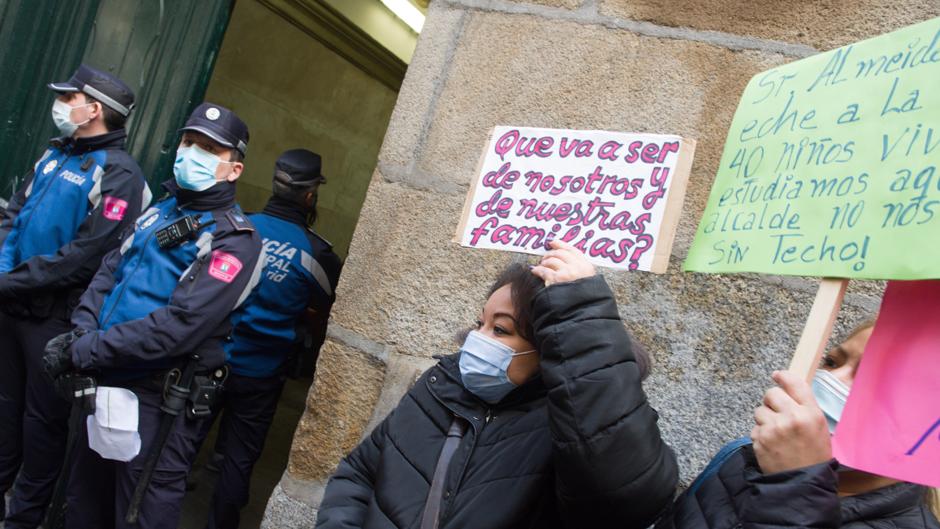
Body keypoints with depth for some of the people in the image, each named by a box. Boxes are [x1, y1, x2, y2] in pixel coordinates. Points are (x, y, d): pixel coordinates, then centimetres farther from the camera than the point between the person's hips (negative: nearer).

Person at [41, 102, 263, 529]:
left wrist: (85, 351, -20)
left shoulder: (233, 240, -14)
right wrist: (81, 332, -10)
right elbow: (108, 273, 9)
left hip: (158, 401, -7)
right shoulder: (159, 212, 12)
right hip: (106, 384, 7)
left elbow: (179, 325, -23)